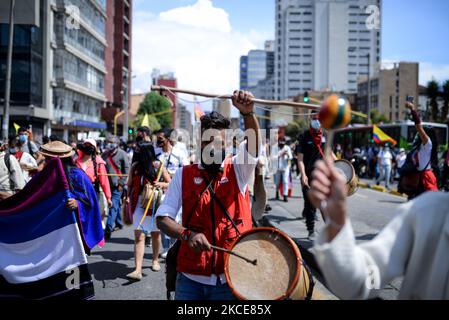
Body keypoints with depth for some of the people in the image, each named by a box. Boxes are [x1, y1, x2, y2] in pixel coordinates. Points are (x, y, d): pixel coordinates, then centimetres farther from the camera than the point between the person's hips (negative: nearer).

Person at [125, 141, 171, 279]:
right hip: (139, 205, 0)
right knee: (139, 236, -9)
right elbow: (130, 185, 11)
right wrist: (128, 197, -5)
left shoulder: (158, 166, -4)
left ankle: (155, 260, 38)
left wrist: (161, 184, -17)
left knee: (156, 234, 14)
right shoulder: (135, 166, 1)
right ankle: (137, 270, -13)